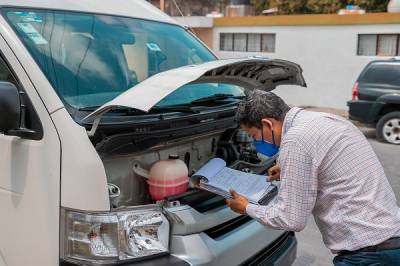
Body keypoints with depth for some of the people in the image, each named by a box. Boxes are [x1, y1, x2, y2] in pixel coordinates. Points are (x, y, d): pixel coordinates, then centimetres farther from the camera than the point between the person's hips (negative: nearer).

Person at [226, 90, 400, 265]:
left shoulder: (295, 140, -18)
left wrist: (247, 208, 2)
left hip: (370, 251, -9)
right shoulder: (323, 119, 10)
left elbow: (291, 219, -14)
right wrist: (288, 170, 27)